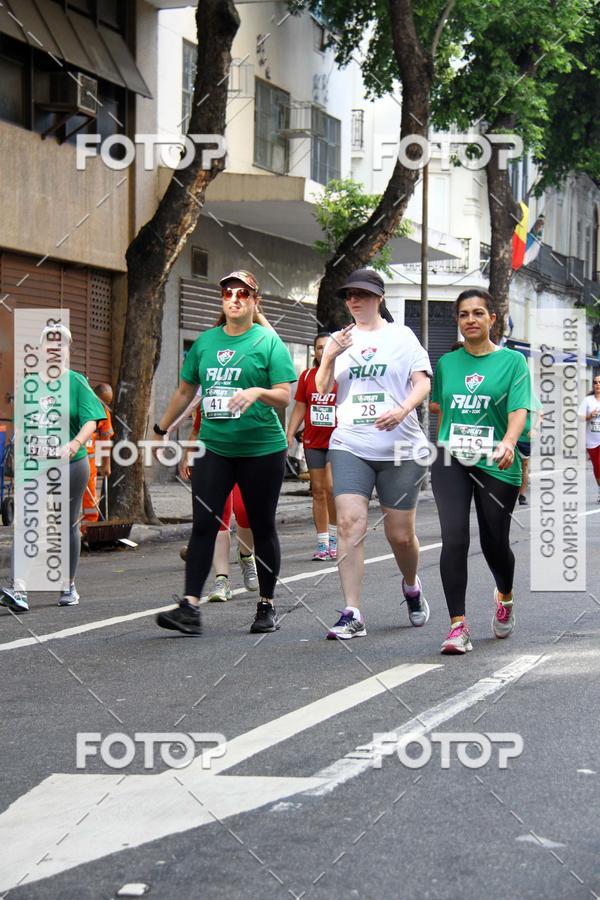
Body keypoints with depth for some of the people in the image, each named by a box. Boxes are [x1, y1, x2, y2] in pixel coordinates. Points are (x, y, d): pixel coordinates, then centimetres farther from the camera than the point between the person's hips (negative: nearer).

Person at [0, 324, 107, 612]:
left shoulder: (76, 383, -4)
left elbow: (90, 421, -15)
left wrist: (74, 445, -31)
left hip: (71, 465, -2)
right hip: (36, 466, 2)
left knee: (68, 525, 11)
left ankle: (69, 586, 26)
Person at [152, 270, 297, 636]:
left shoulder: (268, 341, -2)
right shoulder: (205, 341, 11)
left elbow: (285, 397, -8)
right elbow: (185, 391, 21)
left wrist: (259, 392, -27)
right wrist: (161, 429, 24)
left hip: (261, 449, -3)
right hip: (214, 447, 3)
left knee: (263, 527, 6)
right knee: (203, 525, -6)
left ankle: (267, 606, 18)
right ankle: (190, 607, -10)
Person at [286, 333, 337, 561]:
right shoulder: (307, 376, 9)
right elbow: (299, 408, 13)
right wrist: (289, 434, 4)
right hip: (313, 441, 4)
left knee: (331, 486, -17)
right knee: (318, 491, 5)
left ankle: (335, 536, 0)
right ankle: (322, 543, 10)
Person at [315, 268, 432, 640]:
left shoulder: (401, 336, 6)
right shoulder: (340, 340, 14)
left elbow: (423, 382, -2)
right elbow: (322, 390, 10)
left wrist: (402, 411, -21)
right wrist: (330, 357, -8)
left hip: (400, 447, -2)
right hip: (350, 446, 2)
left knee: (400, 535, 4)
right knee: (350, 523, -15)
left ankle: (411, 587, 36)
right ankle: (352, 615, -13)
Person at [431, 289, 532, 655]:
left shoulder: (512, 361, 0)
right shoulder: (447, 363, 10)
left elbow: (519, 409, -12)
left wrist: (508, 442, -29)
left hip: (495, 464, -1)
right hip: (451, 460, 2)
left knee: (495, 543, 8)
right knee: (454, 538, -15)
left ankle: (505, 597, 42)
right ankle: (459, 626, -13)